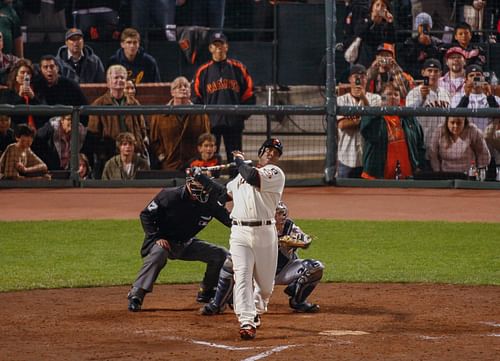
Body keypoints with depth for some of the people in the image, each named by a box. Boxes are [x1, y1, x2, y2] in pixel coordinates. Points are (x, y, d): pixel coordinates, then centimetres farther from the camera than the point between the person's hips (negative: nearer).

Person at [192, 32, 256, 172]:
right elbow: (196, 97, 7)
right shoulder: (203, 71, 7)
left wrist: (244, 113, -1)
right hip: (211, 122, 0)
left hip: (234, 122, 0)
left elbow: (249, 94, 8)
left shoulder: (238, 68, 7)